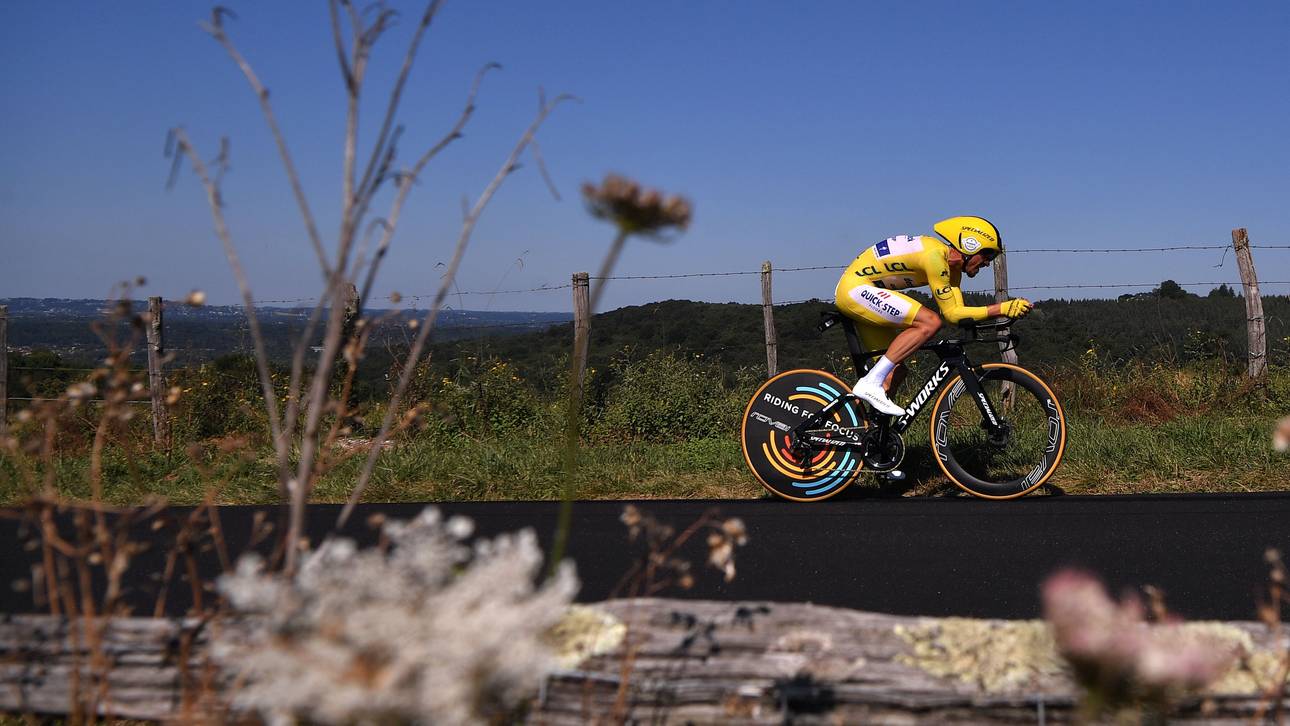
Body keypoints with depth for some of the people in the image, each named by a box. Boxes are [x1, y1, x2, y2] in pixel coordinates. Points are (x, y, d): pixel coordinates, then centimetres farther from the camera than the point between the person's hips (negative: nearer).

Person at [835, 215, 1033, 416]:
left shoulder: (952, 265, 8)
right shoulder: (935, 255, -21)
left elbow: (957, 311, 2)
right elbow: (952, 313, -20)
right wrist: (1001, 309, -22)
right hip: (856, 288, -10)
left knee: (896, 371, 7)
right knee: (930, 322, -23)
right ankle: (870, 384, -25)